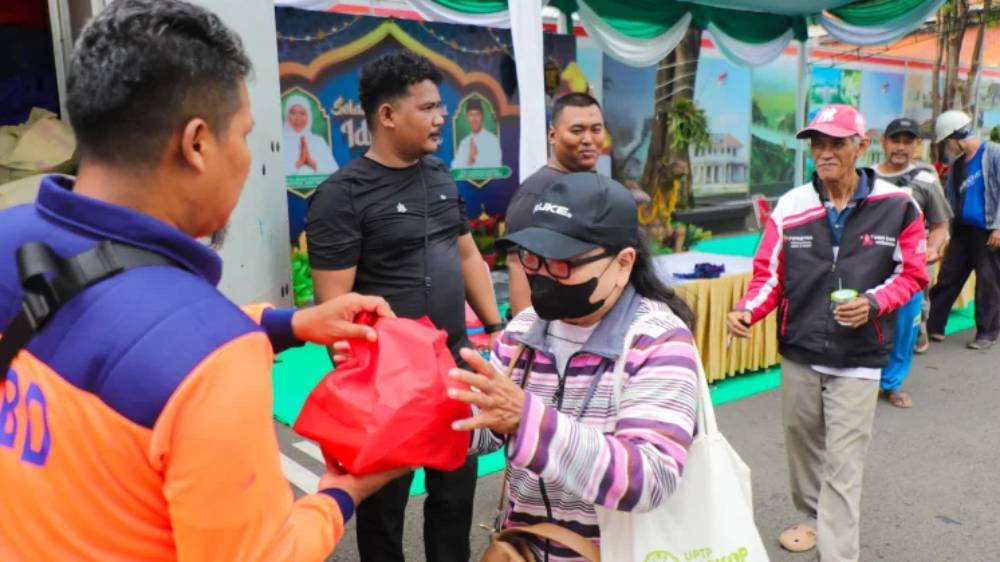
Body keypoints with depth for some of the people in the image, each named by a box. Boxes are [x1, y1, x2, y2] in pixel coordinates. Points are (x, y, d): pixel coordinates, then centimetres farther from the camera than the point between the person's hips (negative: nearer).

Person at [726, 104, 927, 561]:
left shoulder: (897, 206, -7)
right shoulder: (791, 206, -4)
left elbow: (911, 274, 2)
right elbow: (770, 273, 1)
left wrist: (874, 302, -17)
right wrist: (747, 311, -17)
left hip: (858, 358, -3)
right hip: (798, 352, 3)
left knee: (844, 464, -1)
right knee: (802, 443, 19)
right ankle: (814, 517, 43)